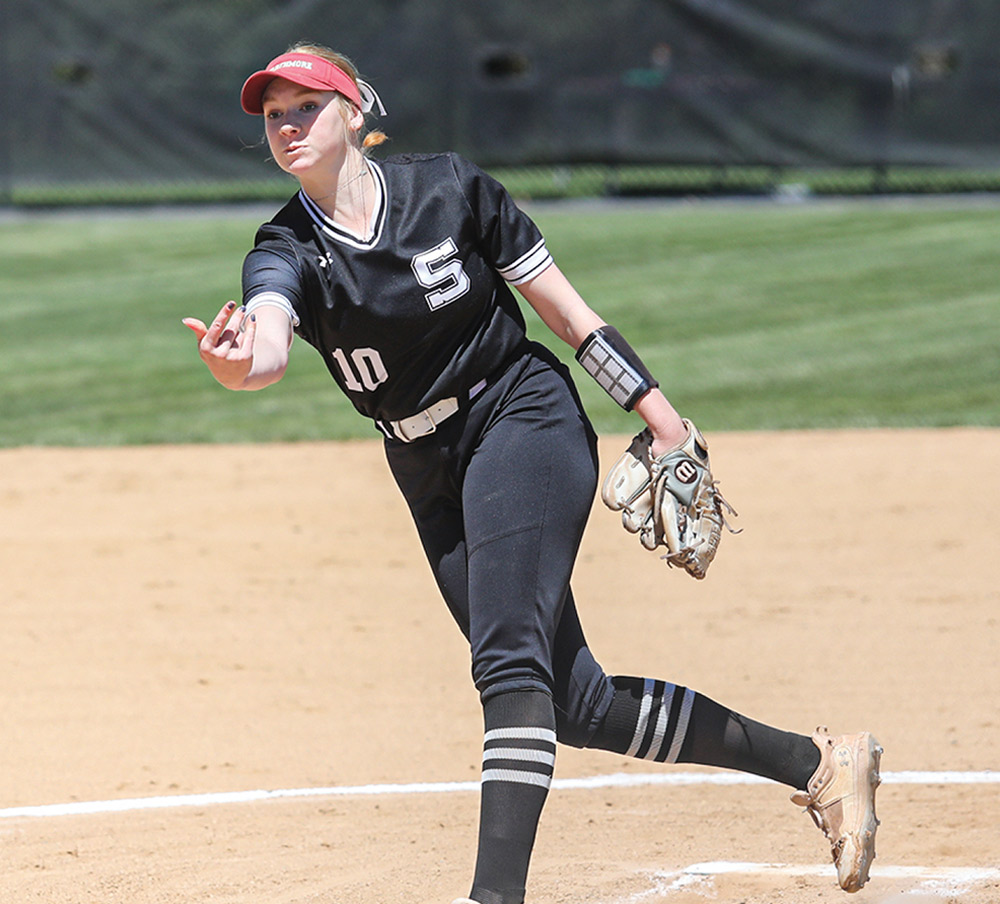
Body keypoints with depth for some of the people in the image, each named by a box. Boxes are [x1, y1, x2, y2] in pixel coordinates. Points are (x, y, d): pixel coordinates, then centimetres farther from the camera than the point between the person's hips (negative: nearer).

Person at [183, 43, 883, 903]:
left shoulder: (447, 188, -9)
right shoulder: (288, 251, -4)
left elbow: (566, 308, -3)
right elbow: (270, 344, -27)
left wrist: (661, 416, -6)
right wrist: (238, 365, -52)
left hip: (524, 419, -5)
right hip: (433, 477, 5)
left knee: (508, 654, -24)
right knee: (575, 703, 5)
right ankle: (816, 764, 15)